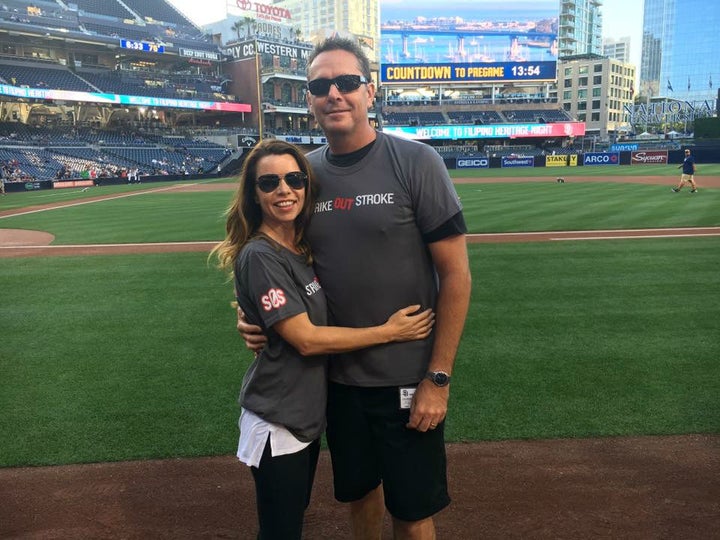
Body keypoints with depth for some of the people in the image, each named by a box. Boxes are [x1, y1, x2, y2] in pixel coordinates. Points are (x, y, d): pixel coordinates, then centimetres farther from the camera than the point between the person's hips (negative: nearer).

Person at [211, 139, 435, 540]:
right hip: (279, 423, -8)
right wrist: (390, 331, -20)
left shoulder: (304, 247, 4)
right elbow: (306, 339, -23)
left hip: (310, 412, 8)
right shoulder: (259, 256, -20)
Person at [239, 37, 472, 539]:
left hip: (407, 379, -4)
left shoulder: (415, 162, -12)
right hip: (337, 376, 4)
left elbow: (456, 276, -12)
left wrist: (437, 379, -14)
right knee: (358, 489, 22)